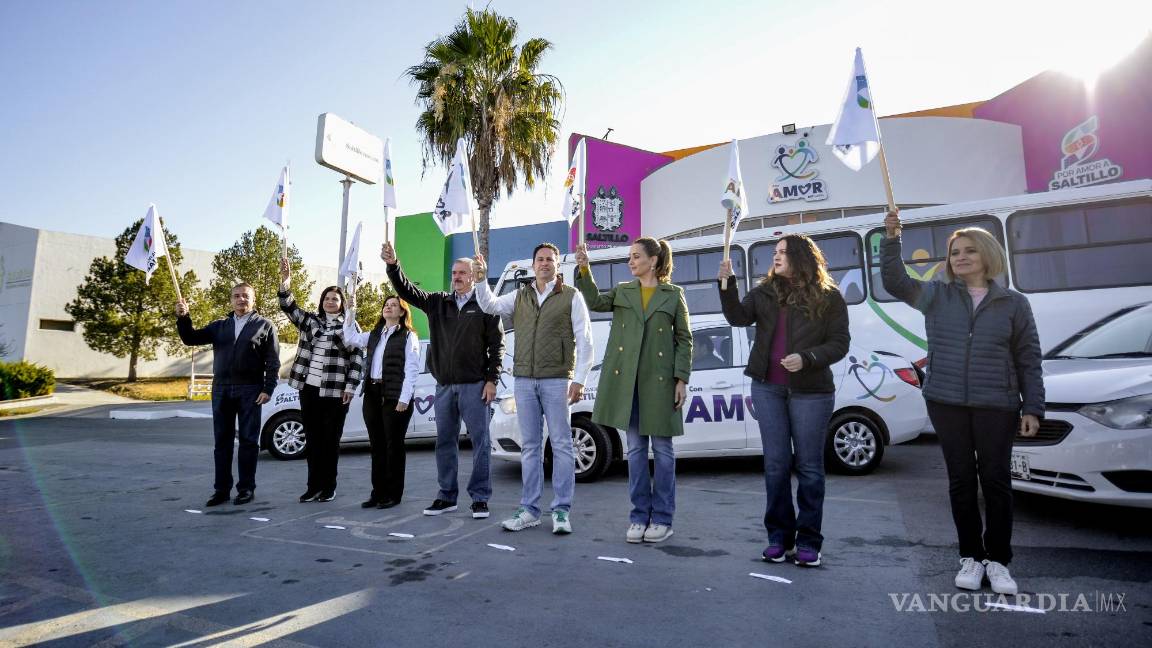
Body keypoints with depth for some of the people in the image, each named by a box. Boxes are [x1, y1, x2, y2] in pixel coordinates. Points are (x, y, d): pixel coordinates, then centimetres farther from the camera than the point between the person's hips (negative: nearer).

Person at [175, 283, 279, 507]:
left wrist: (268, 389, -10)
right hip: (221, 390, 4)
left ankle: (246, 488, 10)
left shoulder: (264, 326, 3)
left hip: (250, 391, -4)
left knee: (248, 440, 1)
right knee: (222, 442, 7)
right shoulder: (219, 326, 15)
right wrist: (183, 317, -8)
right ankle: (221, 489, 14)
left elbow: (273, 362, -1)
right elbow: (191, 338, 8)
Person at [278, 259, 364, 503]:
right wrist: (285, 281, -18)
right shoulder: (310, 320, 11)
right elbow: (289, 307, -2)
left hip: (335, 391, -3)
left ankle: (328, 487, 15)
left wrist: (350, 387, -9)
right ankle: (314, 486, 17)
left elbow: (357, 358, -2)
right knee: (312, 439, 9)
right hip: (309, 388, 3)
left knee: (331, 440, 5)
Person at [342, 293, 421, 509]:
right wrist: (351, 311, 2)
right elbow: (351, 338, 8)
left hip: (395, 397, -6)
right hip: (372, 394, 6)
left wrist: (404, 399, -15)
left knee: (393, 445, 1)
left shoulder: (408, 336, -3)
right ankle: (378, 492, 20)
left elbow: (411, 370, -9)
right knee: (377, 445, 11)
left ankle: (393, 494, 10)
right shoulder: (374, 335, 18)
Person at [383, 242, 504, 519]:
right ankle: (447, 496, 23)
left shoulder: (485, 306, -1)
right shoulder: (438, 302, 12)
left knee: (479, 440, 0)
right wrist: (393, 265, -12)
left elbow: (497, 345, -4)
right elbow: (407, 291, 3)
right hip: (444, 386, 5)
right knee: (445, 441, 11)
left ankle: (480, 498, 10)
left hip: (474, 385, -4)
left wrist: (492, 379, -10)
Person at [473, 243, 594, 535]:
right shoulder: (519, 297, 15)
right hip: (524, 381, 4)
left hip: (557, 380, -4)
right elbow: (489, 306, 8)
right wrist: (481, 279, -8)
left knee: (560, 444, 0)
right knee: (529, 446, 8)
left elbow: (584, 341, -2)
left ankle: (561, 510, 9)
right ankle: (529, 510, 16)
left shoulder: (571, 296, 1)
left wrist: (579, 380, -9)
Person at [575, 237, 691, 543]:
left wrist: (682, 379, -6)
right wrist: (584, 269, -17)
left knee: (662, 448, 5)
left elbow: (684, 339, 2)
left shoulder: (673, 294, 4)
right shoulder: (622, 291, 12)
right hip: (626, 380, 3)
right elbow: (594, 302, -5)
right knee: (636, 448, 8)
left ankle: (662, 518, 16)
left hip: (659, 380, -2)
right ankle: (639, 516, 19)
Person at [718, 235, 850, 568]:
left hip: (810, 392, -3)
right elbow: (738, 317, -4)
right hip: (768, 389, 3)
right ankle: (779, 536, 19)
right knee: (776, 464, 8)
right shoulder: (764, 292, 8)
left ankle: (808, 540, 18)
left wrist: (806, 358, -20)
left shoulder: (828, 297, -2)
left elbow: (839, 344, -5)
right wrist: (727, 284, -15)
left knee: (808, 466, 6)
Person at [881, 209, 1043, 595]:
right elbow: (895, 282, 1)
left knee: (996, 480, 2)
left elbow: (1028, 360, 6)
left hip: (997, 407, 0)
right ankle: (971, 557, 18)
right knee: (961, 481, 7)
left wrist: (1032, 408, 0)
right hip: (947, 404, 1)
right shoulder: (937, 296, 8)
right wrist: (891, 240, -10)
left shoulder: (1014, 304, 6)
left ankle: (997, 560, 17)